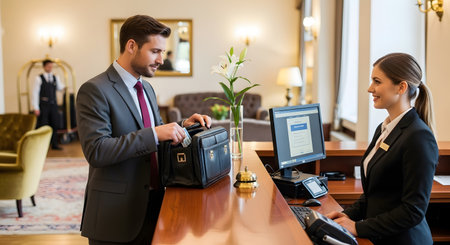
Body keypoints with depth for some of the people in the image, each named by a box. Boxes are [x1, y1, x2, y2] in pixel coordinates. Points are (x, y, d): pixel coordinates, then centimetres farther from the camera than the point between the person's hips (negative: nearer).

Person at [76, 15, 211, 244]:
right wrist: (154, 134, -29)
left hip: (152, 206, 7)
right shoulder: (95, 90, -14)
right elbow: (96, 151, -24)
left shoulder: (147, 88, 12)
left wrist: (182, 125, 1)